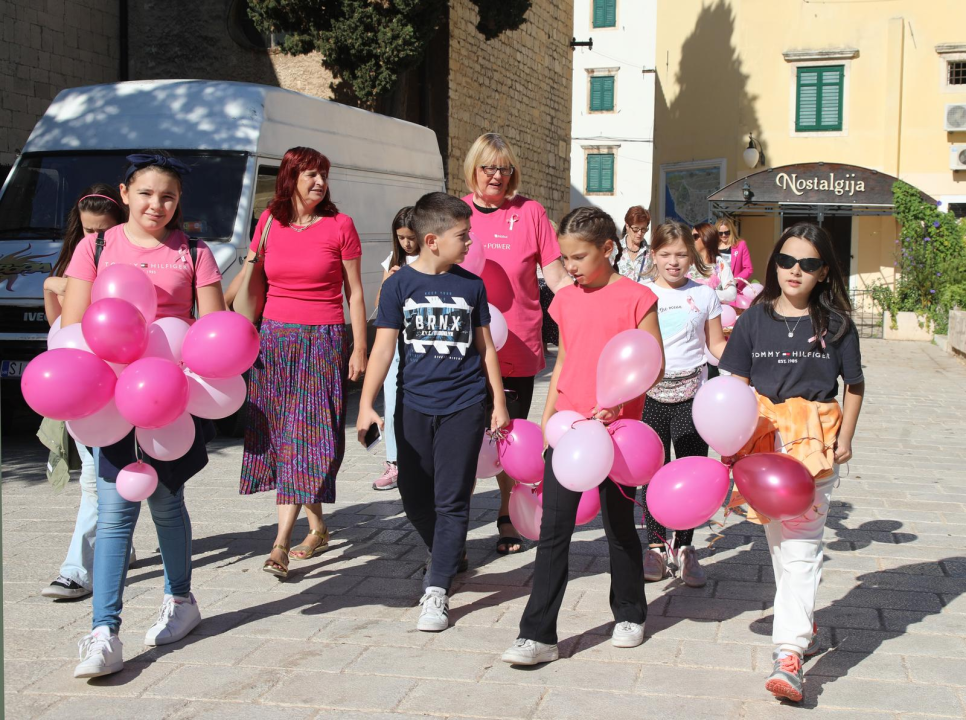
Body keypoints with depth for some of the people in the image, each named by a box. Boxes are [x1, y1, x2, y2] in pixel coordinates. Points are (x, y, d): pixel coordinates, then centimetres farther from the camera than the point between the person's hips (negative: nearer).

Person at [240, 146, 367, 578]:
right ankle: (317, 529, 20)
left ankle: (280, 545, -14)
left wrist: (359, 348, -2)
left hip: (322, 340, -4)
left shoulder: (339, 225, -1)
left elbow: (354, 291, 2)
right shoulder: (270, 223, 8)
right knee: (280, 435, 5)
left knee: (306, 439, -10)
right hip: (274, 337, 4)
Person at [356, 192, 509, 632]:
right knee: (415, 497, 9)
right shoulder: (401, 284, -2)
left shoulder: (471, 285, 4)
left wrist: (499, 402, 10)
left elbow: (485, 346, 11)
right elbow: (384, 347, -4)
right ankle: (447, 557, 35)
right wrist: (366, 404, -11)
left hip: (464, 405, 0)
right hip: (414, 405, 0)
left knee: (452, 500, -3)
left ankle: (437, 589, 1)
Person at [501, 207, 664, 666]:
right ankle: (538, 635, 0)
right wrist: (547, 415, 15)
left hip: (615, 427, -4)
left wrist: (617, 400, -23)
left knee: (619, 524, 11)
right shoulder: (565, 300, 8)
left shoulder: (635, 298, -7)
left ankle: (629, 615, 31)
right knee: (553, 529, -1)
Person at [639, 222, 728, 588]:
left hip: (691, 393, 0)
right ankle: (656, 546, 18)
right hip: (650, 393, 0)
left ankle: (684, 547, 14)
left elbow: (716, 344, 10)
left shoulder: (703, 295, 6)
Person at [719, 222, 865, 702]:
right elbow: (737, 386, 6)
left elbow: (854, 385, 9)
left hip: (816, 442, -3)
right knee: (777, 540, 13)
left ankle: (789, 653, -17)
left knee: (800, 543, -12)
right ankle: (805, 624, 34)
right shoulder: (755, 319, 4)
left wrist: (845, 439, 2)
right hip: (764, 437, 3)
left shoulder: (835, 324, 0)